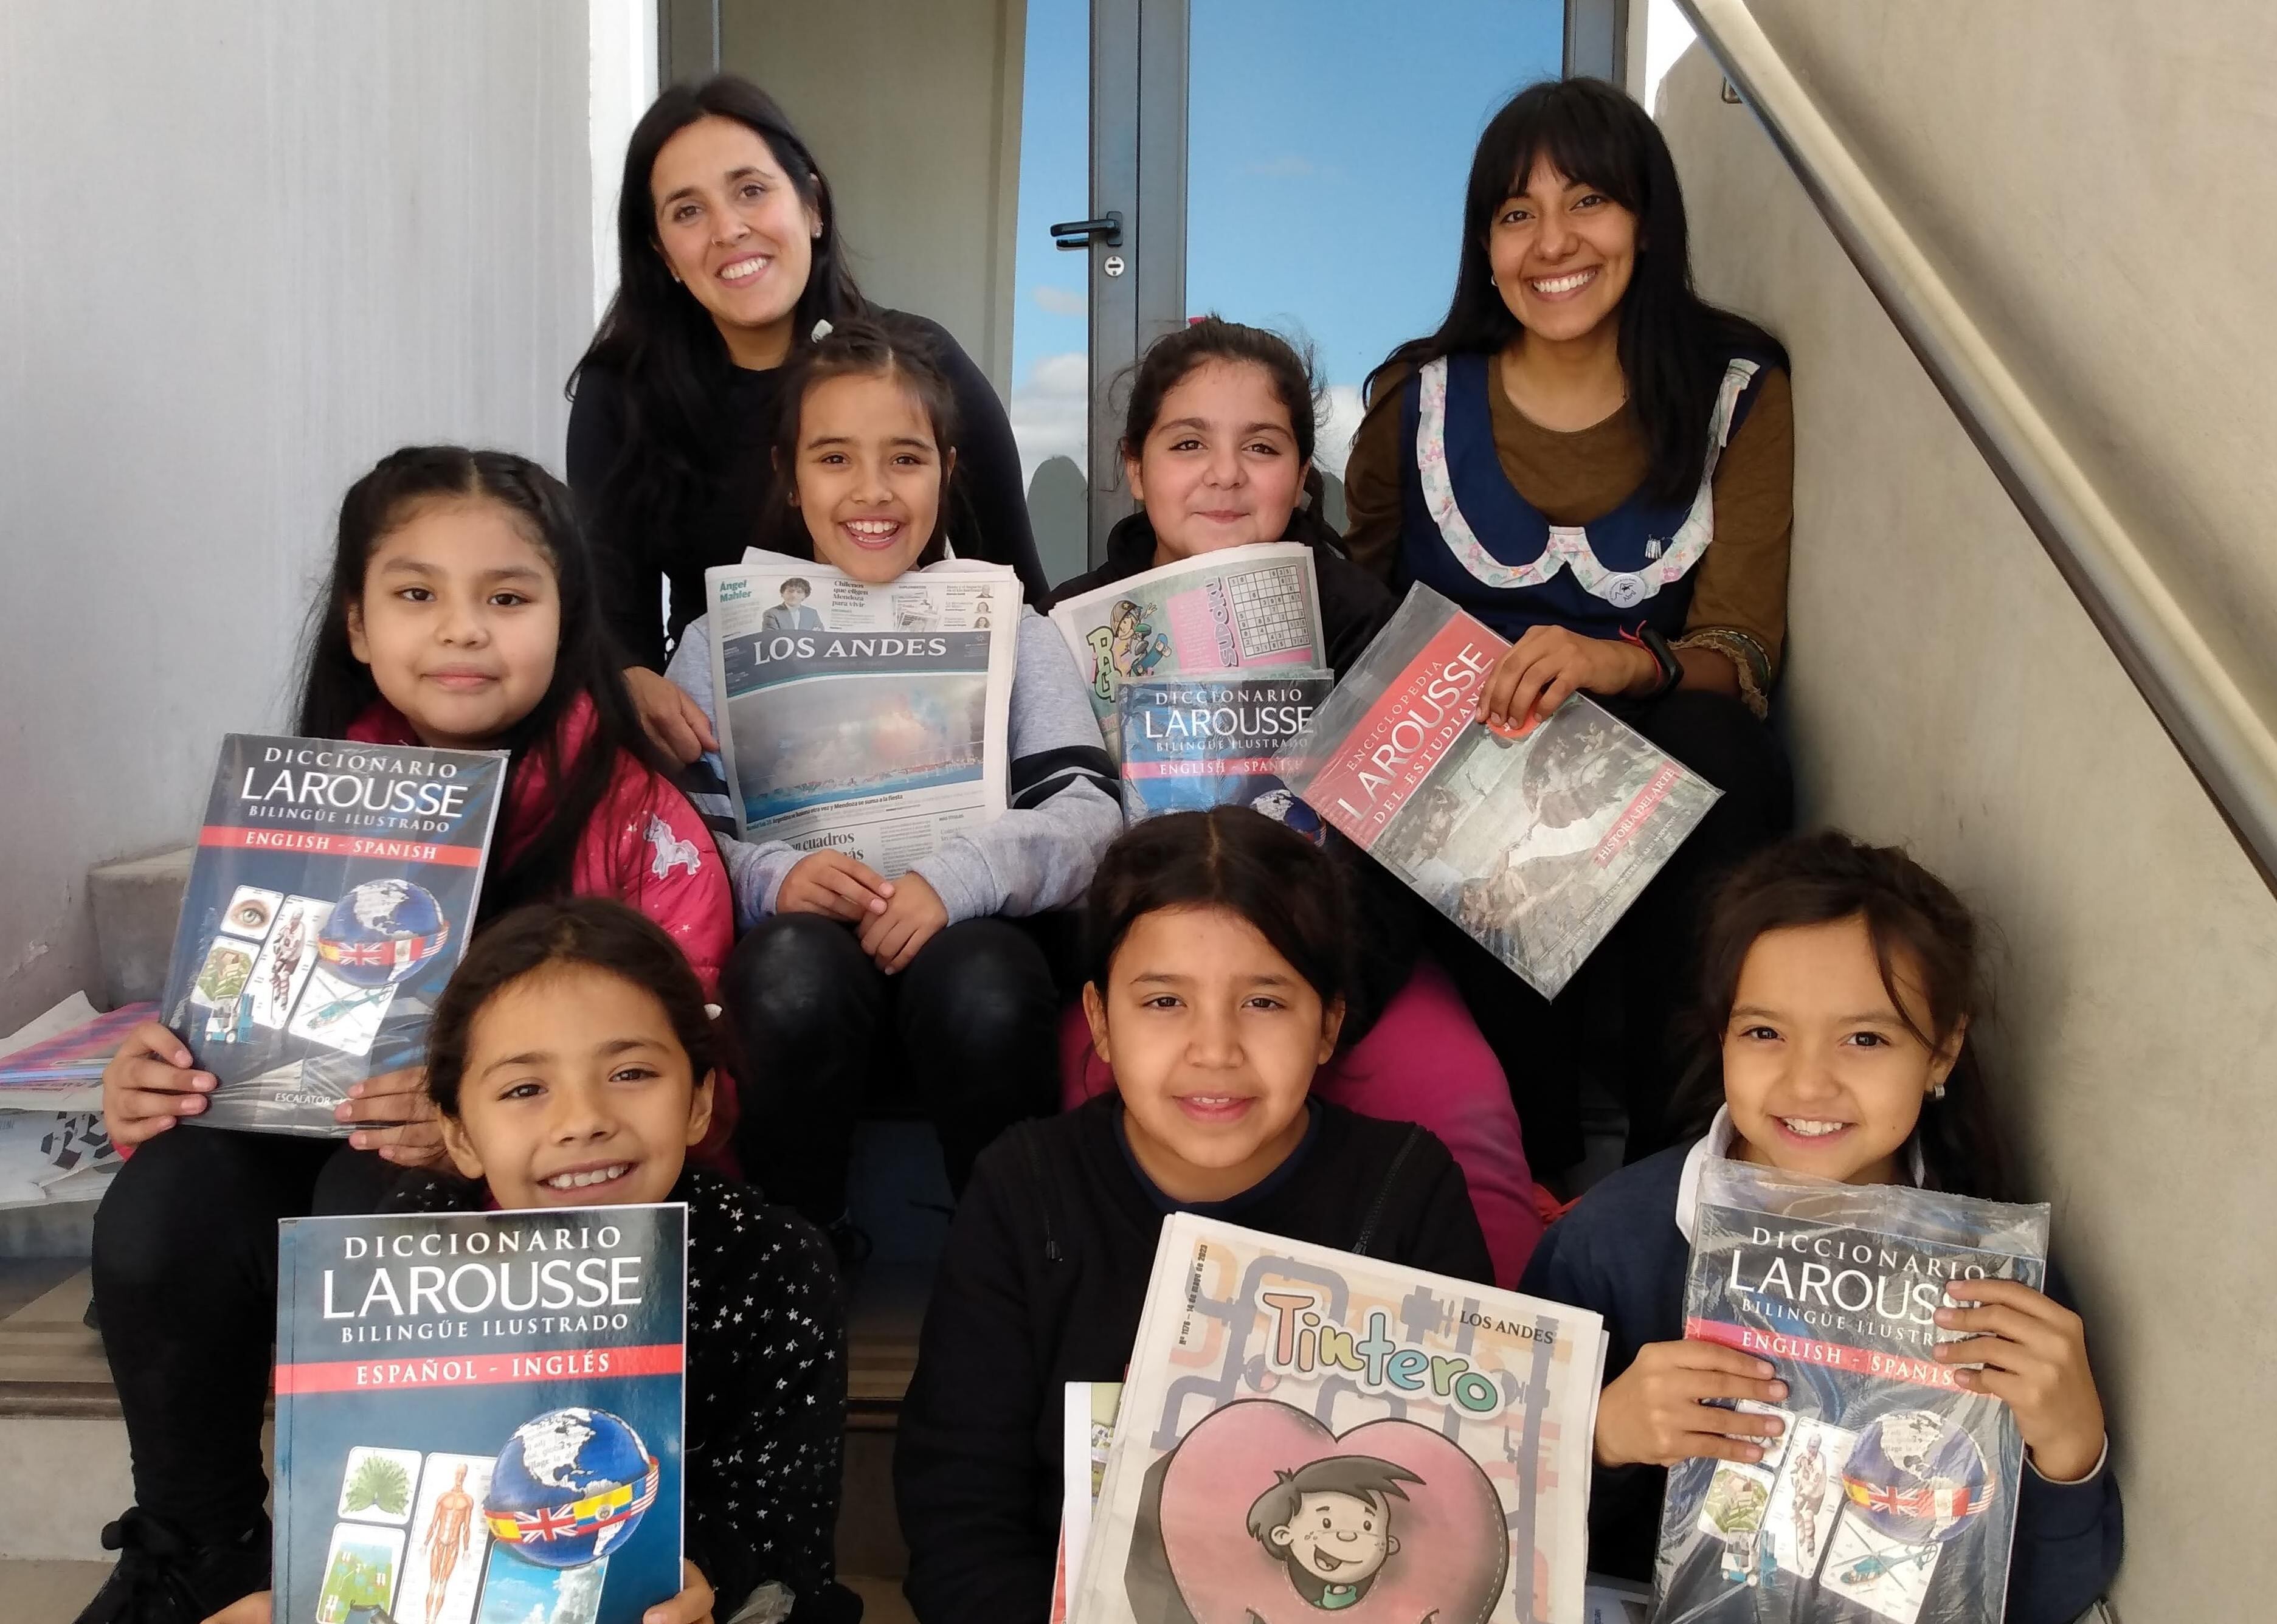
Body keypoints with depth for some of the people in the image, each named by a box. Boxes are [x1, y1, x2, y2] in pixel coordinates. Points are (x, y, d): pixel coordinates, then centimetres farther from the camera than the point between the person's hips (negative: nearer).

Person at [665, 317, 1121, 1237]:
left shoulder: (1006, 630, 13)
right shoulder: (725, 640, 14)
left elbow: (1088, 810, -1)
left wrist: (957, 878, -20)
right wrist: (770, 878, -20)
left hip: (962, 937, 0)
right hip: (799, 948, 0)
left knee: (981, 985, -33)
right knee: (797, 971, -33)